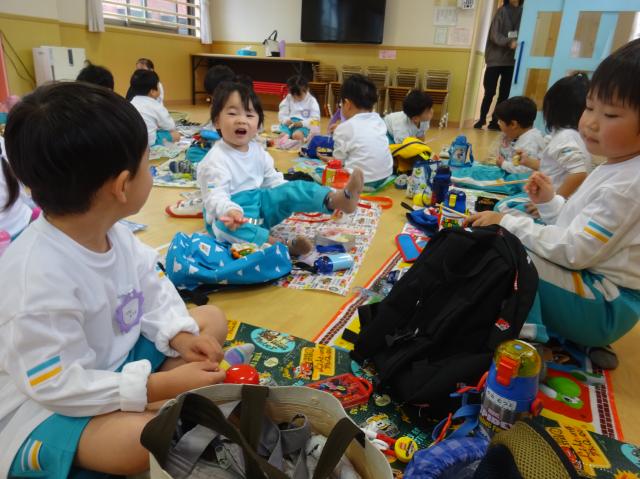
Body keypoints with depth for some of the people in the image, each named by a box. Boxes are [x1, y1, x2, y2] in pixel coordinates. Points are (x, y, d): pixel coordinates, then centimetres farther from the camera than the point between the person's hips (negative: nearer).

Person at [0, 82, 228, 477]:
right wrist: (159, 386, -31)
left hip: (116, 361, 8)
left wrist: (178, 332, -13)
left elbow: (151, 287, 4)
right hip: (44, 405, -8)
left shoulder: (113, 232, -9)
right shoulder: (40, 278, -33)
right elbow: (55, 386, -29)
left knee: (212, 319, 5)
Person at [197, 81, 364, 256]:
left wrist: (293, 192, -4)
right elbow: (216, 196, -29)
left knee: (293, 189, -12)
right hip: (231, 217, -6)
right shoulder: (216, 159, -20)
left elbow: (273, 181, 11)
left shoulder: (257, 150, 3)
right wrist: (230, 211, -51)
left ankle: (338, 199, -35)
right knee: (224, 226, -41)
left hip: (259, 205, 7)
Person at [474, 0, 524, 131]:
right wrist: (509, 42, -24)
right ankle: (482, 119, 13)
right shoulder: (502, 11, -1)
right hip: (496, 59, -3)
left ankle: (494, 121, 11)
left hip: (512, 61, 3)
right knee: (490, 92, -2)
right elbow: (495, 35, -9)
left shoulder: (523, 12, 7)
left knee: (504, 93, 3)